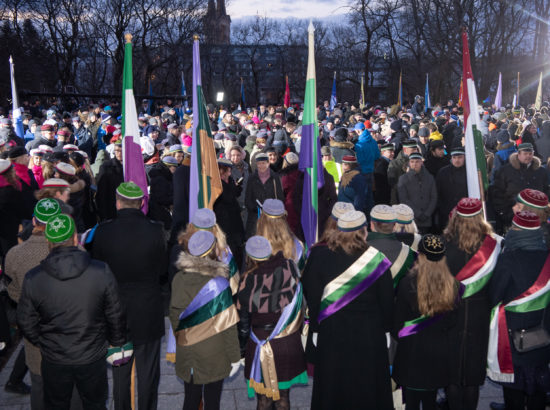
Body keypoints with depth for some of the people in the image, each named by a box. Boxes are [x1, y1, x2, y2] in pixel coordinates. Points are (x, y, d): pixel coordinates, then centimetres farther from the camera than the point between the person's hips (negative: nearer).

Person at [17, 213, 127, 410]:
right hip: (93, 357, -1)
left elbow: (26, 322, -5)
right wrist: (117, 342, 9)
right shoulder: (102, 272, -20)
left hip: (54, 361, 1)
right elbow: (115, 316, -10)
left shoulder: (32, 279, -17)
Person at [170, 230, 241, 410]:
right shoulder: (218, 283, -21)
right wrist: (234, 357, -4)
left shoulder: (178, 279, -8)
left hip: (186, 354, 4)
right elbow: (228, 325, -15)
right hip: (214, 356, -4)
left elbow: (174, 316, 3)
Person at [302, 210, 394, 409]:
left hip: (331, 333, 1)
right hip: (368, 334, 0)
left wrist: (315, 328, 7)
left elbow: (312, 296, -4)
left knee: (332, 388, 16)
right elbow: (387, 300, -4)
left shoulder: (319, 256, -12)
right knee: (367, 386, 16)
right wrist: (385, 328, 11)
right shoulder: (377, 260, -13)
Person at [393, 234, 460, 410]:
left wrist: (398, 335, 10)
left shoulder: (407, 283, -17)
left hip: (412, 351, -4)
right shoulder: (452, 285, -6)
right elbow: (453, 321, 4)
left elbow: (398, 322, -10)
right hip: (440, 354, 4)